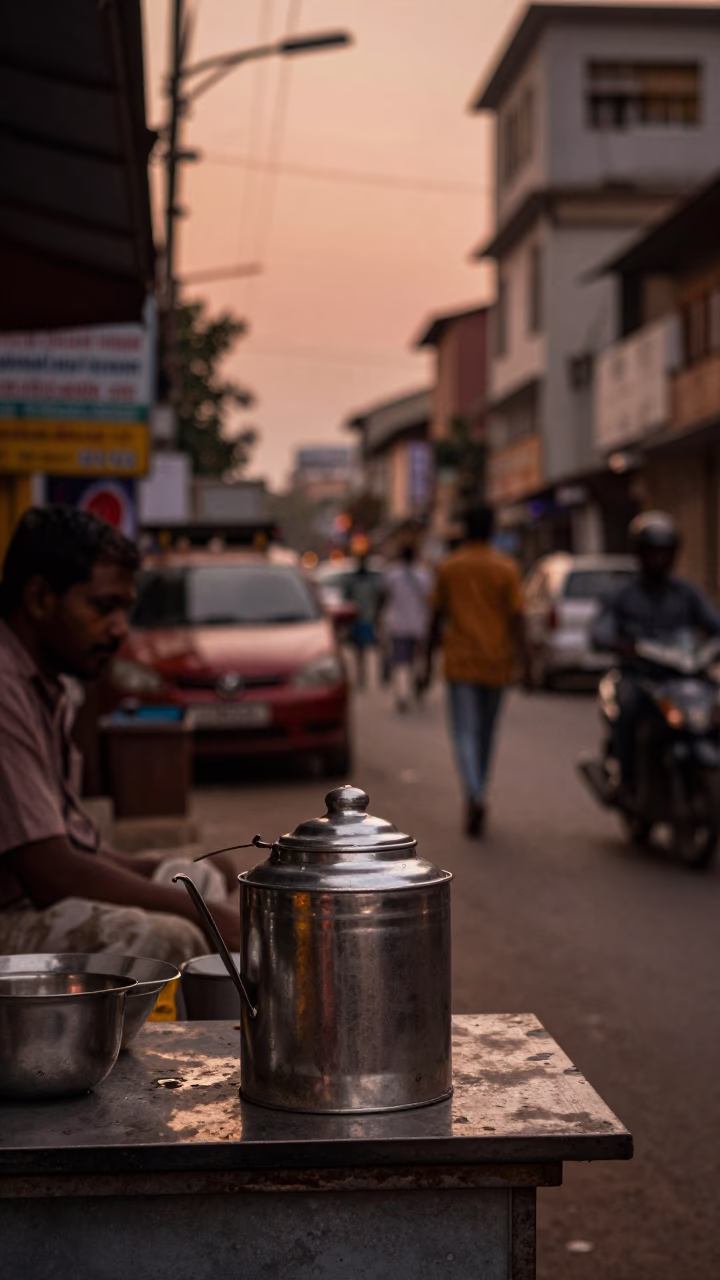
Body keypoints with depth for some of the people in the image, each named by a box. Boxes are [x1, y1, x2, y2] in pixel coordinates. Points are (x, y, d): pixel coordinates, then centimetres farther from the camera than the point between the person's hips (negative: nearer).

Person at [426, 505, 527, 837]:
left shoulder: (448, 567, 1)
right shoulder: (506, 568, -2)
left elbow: (437, 617, 5)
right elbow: (516, 617, -6)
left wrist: (430, 657, 14)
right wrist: (521, 657, -3)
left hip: (460, 662, -1)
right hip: (495, 661, 1)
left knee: (465, 732, -5)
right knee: (486, 732, 16)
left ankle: (474, 796, -26)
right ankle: (476, 796, 27)